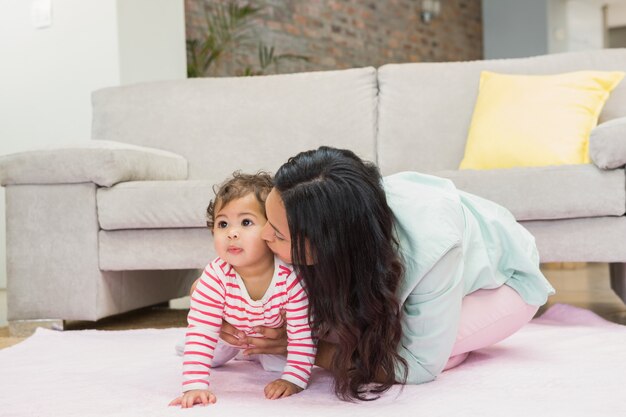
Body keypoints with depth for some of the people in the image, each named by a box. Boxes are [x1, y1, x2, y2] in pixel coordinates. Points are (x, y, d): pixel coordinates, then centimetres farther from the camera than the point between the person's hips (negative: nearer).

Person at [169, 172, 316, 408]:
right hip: (232, 329, 1)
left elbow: (303, 333, -33)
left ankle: (259, 353, 26)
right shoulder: (215, 277, -40)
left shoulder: (292, 277, -42)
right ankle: (238, 350, 37)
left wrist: (294, 379, -38)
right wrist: (195, 385, -47)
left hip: (276, 333, -1)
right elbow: (201, 331, -39)